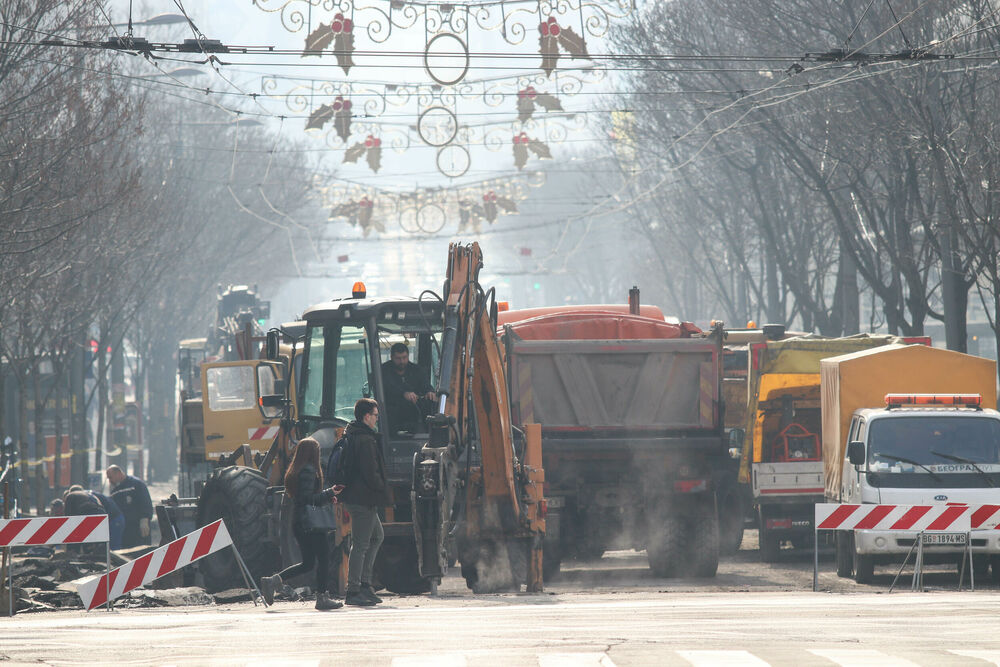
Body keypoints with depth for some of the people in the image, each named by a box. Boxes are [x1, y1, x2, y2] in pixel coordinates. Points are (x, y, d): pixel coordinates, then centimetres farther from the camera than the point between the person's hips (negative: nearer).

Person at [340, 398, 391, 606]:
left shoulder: (349, 436, 15)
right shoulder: (365, 440, -17)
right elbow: (370, 472, -21)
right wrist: (382, 490, -6)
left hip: (353, 496, 11)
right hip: (363, 499, -11)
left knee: (377, 536, 22)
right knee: (361, 544, -7)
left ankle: (364, 583, 19)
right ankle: (354, 592, -6)